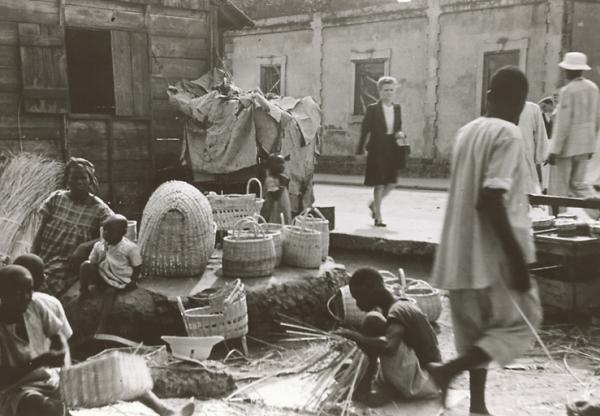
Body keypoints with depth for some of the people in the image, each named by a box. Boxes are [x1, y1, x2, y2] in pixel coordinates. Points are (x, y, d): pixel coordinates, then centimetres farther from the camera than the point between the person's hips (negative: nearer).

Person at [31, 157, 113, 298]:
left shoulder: (99, 209, 1)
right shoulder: (56, 198, 10)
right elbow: (41, 231, 10)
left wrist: (86, 246, -18)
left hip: (67, 264, -4)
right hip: (41, 259, 4)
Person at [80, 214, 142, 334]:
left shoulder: (130, 247, -9)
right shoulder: (99, 245, 2)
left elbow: (137, 266, -3)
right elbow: (92, 262, 11)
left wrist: (133, 280, -16)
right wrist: (89, 275, -8)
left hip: (119, 280, -4)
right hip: (102, 276, 4)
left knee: (109, 292, -34)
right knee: (86, 265, -22)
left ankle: (101, 327, -35)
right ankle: (83, 292, -7)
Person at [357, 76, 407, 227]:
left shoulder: (397, 108, 10)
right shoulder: (373, 109, -4)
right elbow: (365, 130, -3)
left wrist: (400, 134, -4)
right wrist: (361, 150, -6)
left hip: (392, 151, 5)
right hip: (377, 151, -5)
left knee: (391, 183, 5)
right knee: (379, 184, -1)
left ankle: (374, 203, 32)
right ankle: (378, 217, 10)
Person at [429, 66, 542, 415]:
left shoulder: (468, 132, 10)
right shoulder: (508, 134, -15)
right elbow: (491, 201, -24)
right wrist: (518, 258, -21)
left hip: (462, 250, 8)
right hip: (494, 252, -8)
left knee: (476, 329, 17)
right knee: (521, 322, 8)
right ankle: (448, 371, -6)